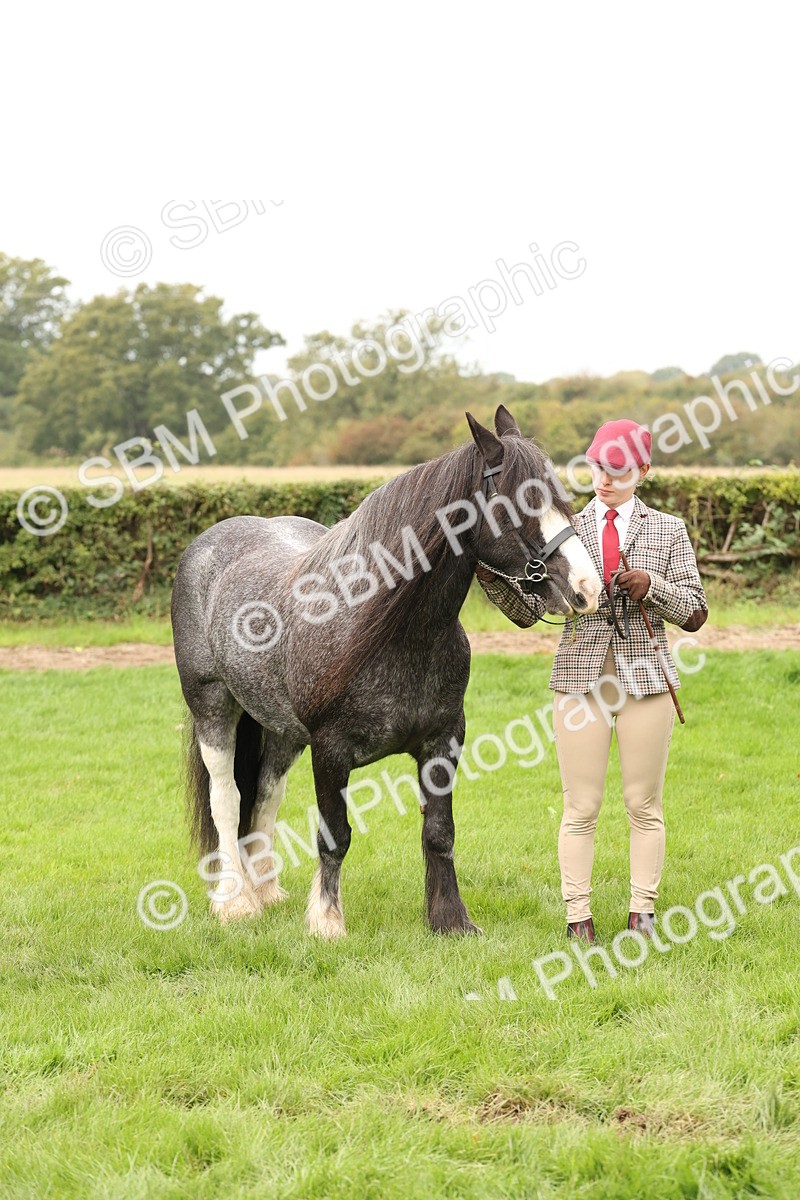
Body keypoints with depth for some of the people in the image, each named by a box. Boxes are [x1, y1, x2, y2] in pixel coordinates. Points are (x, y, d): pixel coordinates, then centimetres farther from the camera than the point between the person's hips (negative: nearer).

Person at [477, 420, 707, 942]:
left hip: (646, 678, 0)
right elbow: (530, 610, 2)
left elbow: (696, 614, 2)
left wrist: (652, 586, -14)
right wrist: (494, 580, -16)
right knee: (581, 808, 3)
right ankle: (578, 916, 10)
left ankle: (643, 913, 15)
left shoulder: (668, 530, 6)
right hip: (580, 679, 0)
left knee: (644, 805, 6)